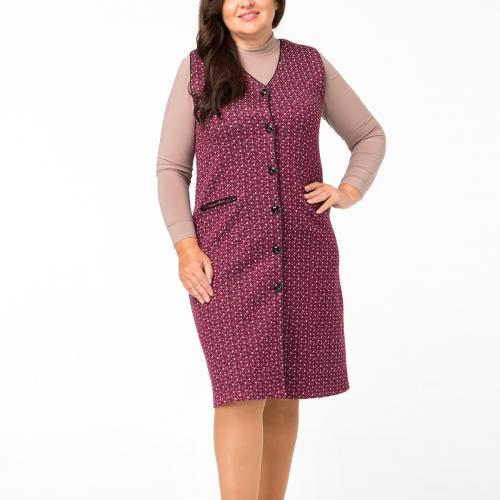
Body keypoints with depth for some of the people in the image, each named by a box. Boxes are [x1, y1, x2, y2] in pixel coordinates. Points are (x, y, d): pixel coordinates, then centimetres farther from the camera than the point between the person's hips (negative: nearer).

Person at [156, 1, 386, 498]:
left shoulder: (311, 65, 7)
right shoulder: (197, 69, 2)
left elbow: (370, 136, 18)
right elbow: (171, 169, 3)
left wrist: (350, 191, -1)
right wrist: (185, 247, -10)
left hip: (301, 250, 3)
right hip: (227, 251, -3)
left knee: (284, 389, 9)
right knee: (242, 390, -12)